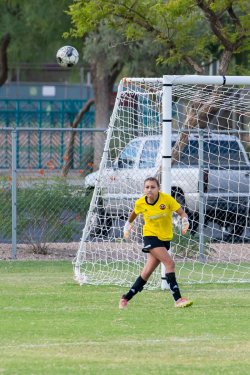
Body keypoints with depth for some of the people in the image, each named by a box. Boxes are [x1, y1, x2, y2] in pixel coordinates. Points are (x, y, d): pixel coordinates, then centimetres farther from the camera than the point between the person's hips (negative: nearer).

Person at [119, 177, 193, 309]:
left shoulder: (166, 199, -12)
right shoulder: (140, 203, -8)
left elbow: (181, 212, -9)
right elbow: (134, 213, 15)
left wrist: (185, 223, -27)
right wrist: (128, 225, 23)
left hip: (165, 238, 2)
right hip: (150, 236, -2)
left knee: (148, 271, 4)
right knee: (169, 262, -22)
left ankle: (126, 298, 17)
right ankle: (178, 299, -23)